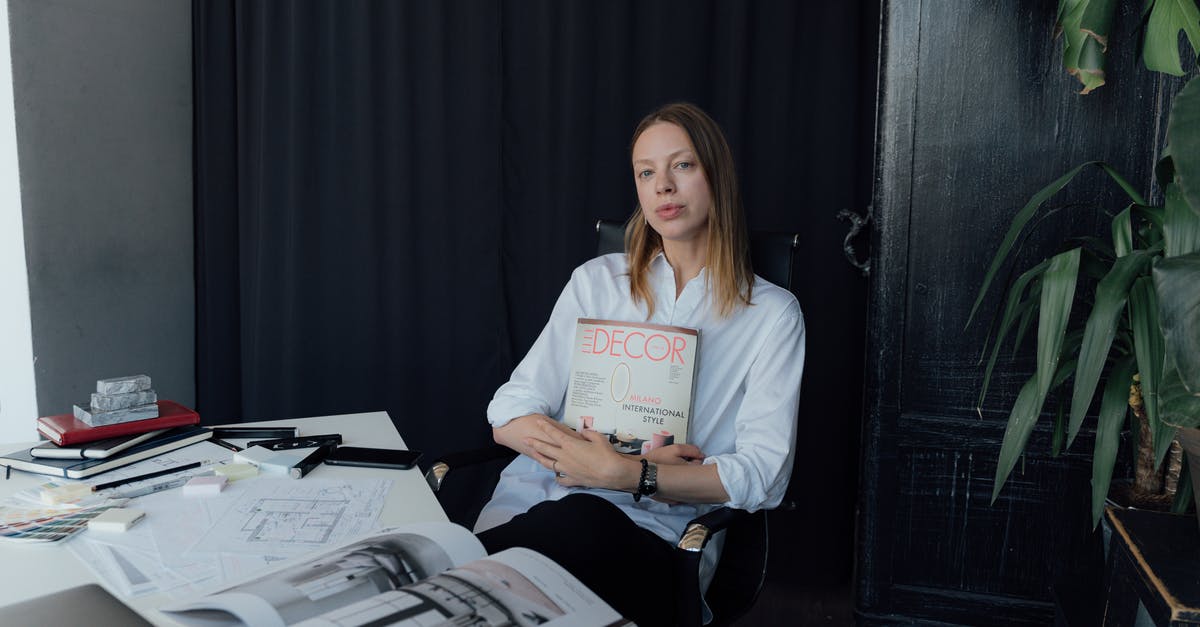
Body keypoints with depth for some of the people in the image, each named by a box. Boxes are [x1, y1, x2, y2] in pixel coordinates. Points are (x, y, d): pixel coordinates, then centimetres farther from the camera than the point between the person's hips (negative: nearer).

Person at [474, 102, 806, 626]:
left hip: (652, 529, -1)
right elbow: (509, 415, 6)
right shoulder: (597, 281, 15)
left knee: (580, 523, -35)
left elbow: (763, 474, -2)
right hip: (535, 501, 1)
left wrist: (626, 474, -13)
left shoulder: (771, 313, 8)